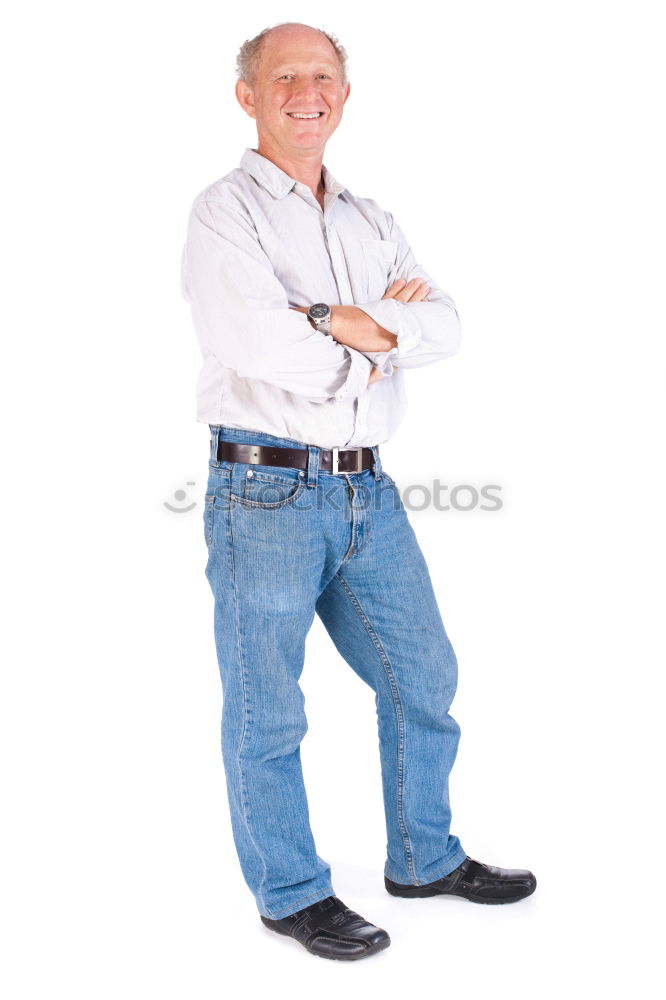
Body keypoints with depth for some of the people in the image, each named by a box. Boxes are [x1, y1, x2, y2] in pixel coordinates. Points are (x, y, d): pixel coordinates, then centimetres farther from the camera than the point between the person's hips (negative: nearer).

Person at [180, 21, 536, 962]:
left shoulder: (370, 221, 15)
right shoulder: (224, 211, -5)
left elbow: (442, 325, 2)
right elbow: (259, 340, -20)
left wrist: (351, 323, -16)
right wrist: (379, 333, -6)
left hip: (369, 489, 7)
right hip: (267, 490, -7)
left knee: (424, 675, 15)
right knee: (265, 710, 5)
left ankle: (424, 859, 34)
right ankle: (291, 892, 24)